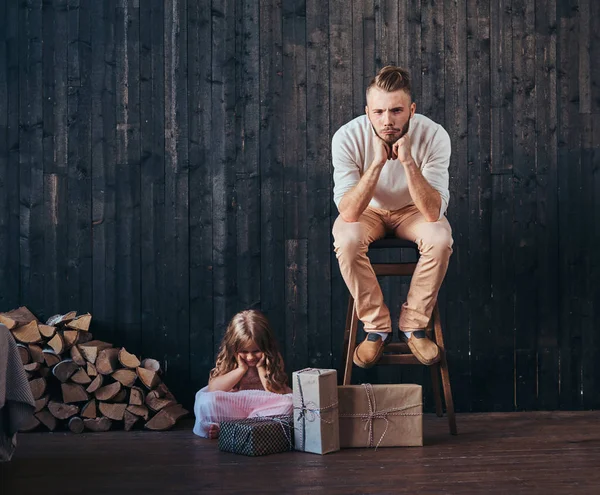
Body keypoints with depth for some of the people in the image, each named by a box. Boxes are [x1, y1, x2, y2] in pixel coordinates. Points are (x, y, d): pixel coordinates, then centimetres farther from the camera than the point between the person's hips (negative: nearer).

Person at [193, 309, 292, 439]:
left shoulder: (274, 360, 1)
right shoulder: (227, 360, 3)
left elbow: (278, 394, -7)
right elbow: (213, 389, -11)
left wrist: (261, 368, -10)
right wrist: (241, 369, -12)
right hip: (231, 407, -1)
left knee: (290, 402, -31)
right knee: (206, 401, -28)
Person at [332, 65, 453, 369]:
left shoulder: (434, 136, -26)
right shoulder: (348, 137, -27)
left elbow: (433, 212, -33)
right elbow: (348, 212, -32)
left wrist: (408, 161, -44)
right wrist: (377, 163, -43)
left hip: (413, 210, 0)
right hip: (368, 210, 0)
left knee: (440, 238, -31)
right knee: (346, 240, -33)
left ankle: (413, 325, -10)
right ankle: (376, 326, -12)